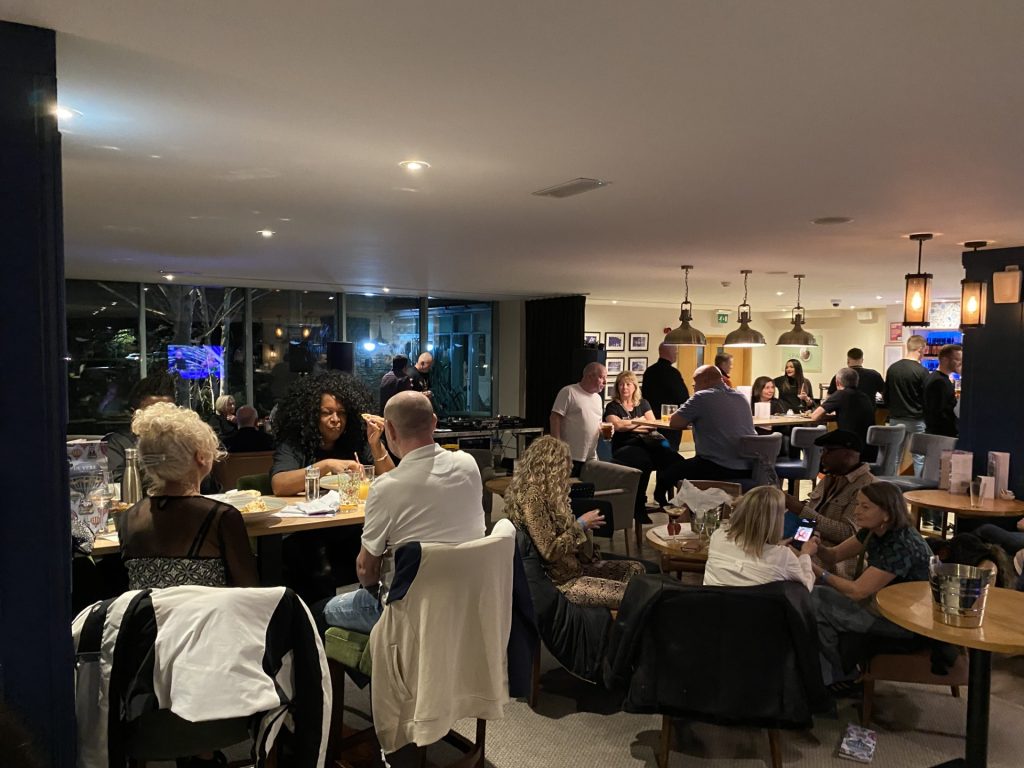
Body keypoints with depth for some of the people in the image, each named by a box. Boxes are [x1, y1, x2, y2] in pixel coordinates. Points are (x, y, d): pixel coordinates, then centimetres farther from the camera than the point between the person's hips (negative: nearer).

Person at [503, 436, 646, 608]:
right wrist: (581, 525, -14)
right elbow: (549, 551, -24)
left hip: (572, 566, 10)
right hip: (559, 580, -10)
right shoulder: (532, 497, -22)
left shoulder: (542, 491, 7)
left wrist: (581, 523, 6)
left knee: (636, 568, 6)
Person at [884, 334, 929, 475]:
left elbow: (886, 396, 9)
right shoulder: (922, 371, -13)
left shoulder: (892, 368, 2)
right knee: (919, 457, 4)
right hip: (916, 420, -5)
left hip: (895, 419, 5)